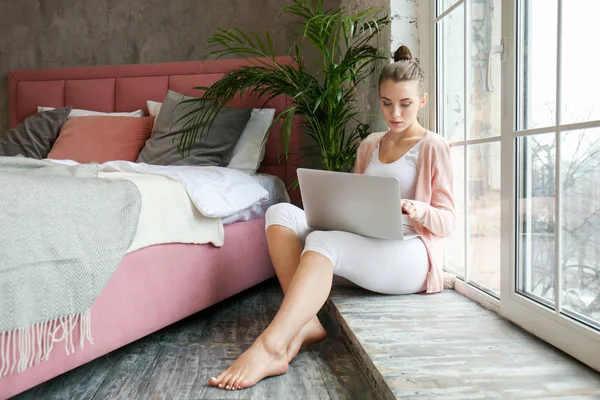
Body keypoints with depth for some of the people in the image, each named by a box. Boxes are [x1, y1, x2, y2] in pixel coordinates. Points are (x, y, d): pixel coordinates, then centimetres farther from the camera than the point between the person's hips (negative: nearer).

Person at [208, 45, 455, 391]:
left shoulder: (434, 147, 2)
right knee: (281, 213, -17)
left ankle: (271, 347, -42)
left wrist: (418, 210, -23)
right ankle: (305, 324, -27)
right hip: (364, 247, 6)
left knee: (322, 241, -35)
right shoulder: (369, 145, 20)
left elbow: (447, 222, 0)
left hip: (411, 256, -6)